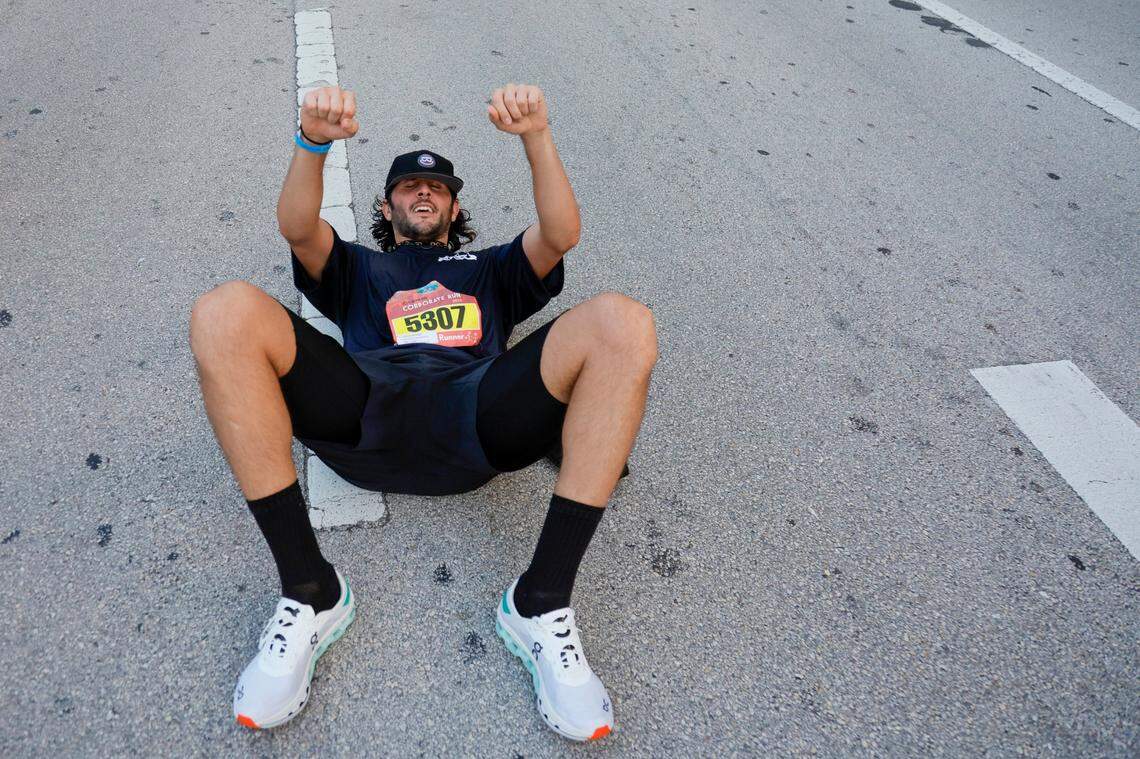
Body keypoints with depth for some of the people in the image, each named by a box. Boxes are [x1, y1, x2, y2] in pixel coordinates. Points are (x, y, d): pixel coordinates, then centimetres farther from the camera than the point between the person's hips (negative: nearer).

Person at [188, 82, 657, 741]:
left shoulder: (490, 268, 38)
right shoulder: (359, 268, 38)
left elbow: (562, 234, 15)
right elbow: (297, 227, 14)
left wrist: (537, 137, -2)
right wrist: (313, 144, -7)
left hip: (476, 422, 0)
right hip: (366, 413, 1)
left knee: (623, 325, -26)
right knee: (225, 314, -25)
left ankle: (540, 604, -26)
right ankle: (309, 593, -23)